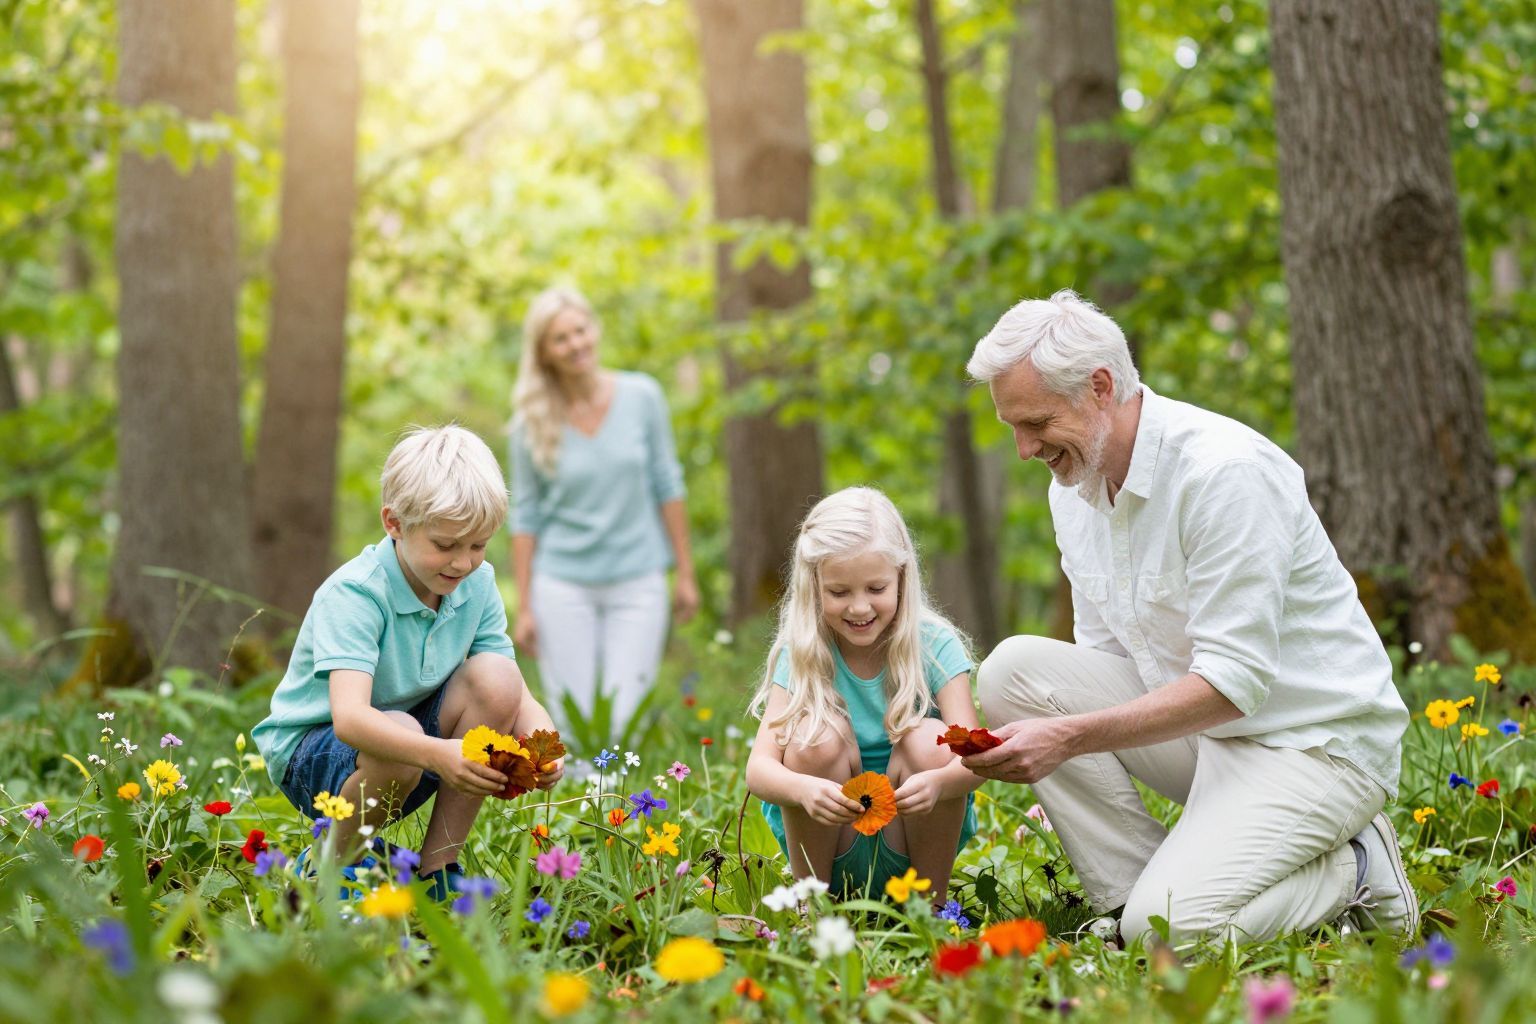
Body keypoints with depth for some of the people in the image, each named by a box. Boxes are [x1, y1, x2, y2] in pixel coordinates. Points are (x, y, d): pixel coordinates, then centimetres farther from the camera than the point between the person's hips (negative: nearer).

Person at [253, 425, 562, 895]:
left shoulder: (477, 584, -8)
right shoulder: (353, 594, -26)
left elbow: (518, 698, -11)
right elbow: (349, 717, -40)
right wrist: (439, 754, -57)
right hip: (310, 750, -5)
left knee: (495, 677, -21)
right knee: (399, 735, -38)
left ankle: (437, 868, -11)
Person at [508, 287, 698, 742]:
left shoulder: (641, 396, -3)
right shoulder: (532, 423, -3)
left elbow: (667, 484, 4)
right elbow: (525, 516, 2)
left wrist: (686, 573, 4)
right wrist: (523, 607, 1)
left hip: (637, 584, 0)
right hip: (563, 584, 0)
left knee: (628, 725, -5)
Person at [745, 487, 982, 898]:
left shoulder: (935, 647, -11)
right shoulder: (801, 654, -10)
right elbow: (759, 768, -22)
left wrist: (938, 782, -47)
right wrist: (805, 790, -46)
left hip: (911, 832, 0)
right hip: (825, 839, 0)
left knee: (931, 741, -25)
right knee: (818, 734, -24)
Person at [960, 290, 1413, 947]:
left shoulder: (1226, 470, -23)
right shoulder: (1074, 487, 4)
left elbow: (1234, 681, -26)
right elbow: (1103, 654, 9)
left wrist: (1072, 737, -30)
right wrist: (1038, 735, -11)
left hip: (1311, 741, -8)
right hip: (1197, 728, 8)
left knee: (1169, 929, -25)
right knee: (1013, 667, -12)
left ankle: (1354, 872, 2)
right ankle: (1133, 892, -8)